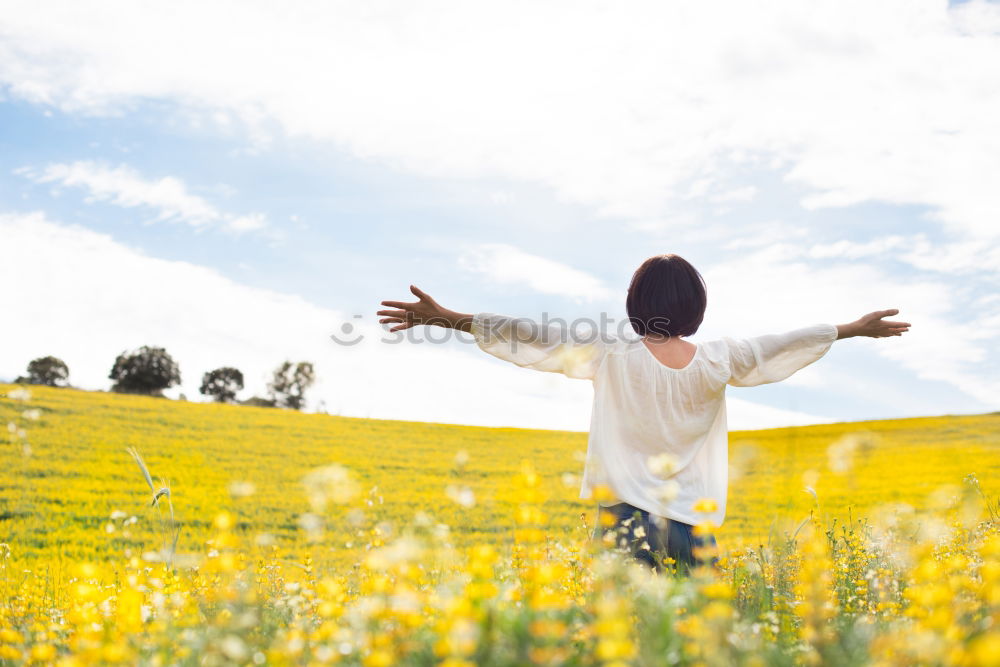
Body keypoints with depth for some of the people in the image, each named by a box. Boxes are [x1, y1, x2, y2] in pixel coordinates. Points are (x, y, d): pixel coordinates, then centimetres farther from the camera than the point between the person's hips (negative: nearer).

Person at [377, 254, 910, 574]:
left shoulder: (612, 357, -7)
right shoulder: (718, 363, -1)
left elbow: (537, 336, -8)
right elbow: (784, 343, 12)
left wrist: (450, 319, -5)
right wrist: (855, 328, 27)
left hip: (627, 516, -2)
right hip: (693, 523, 2)